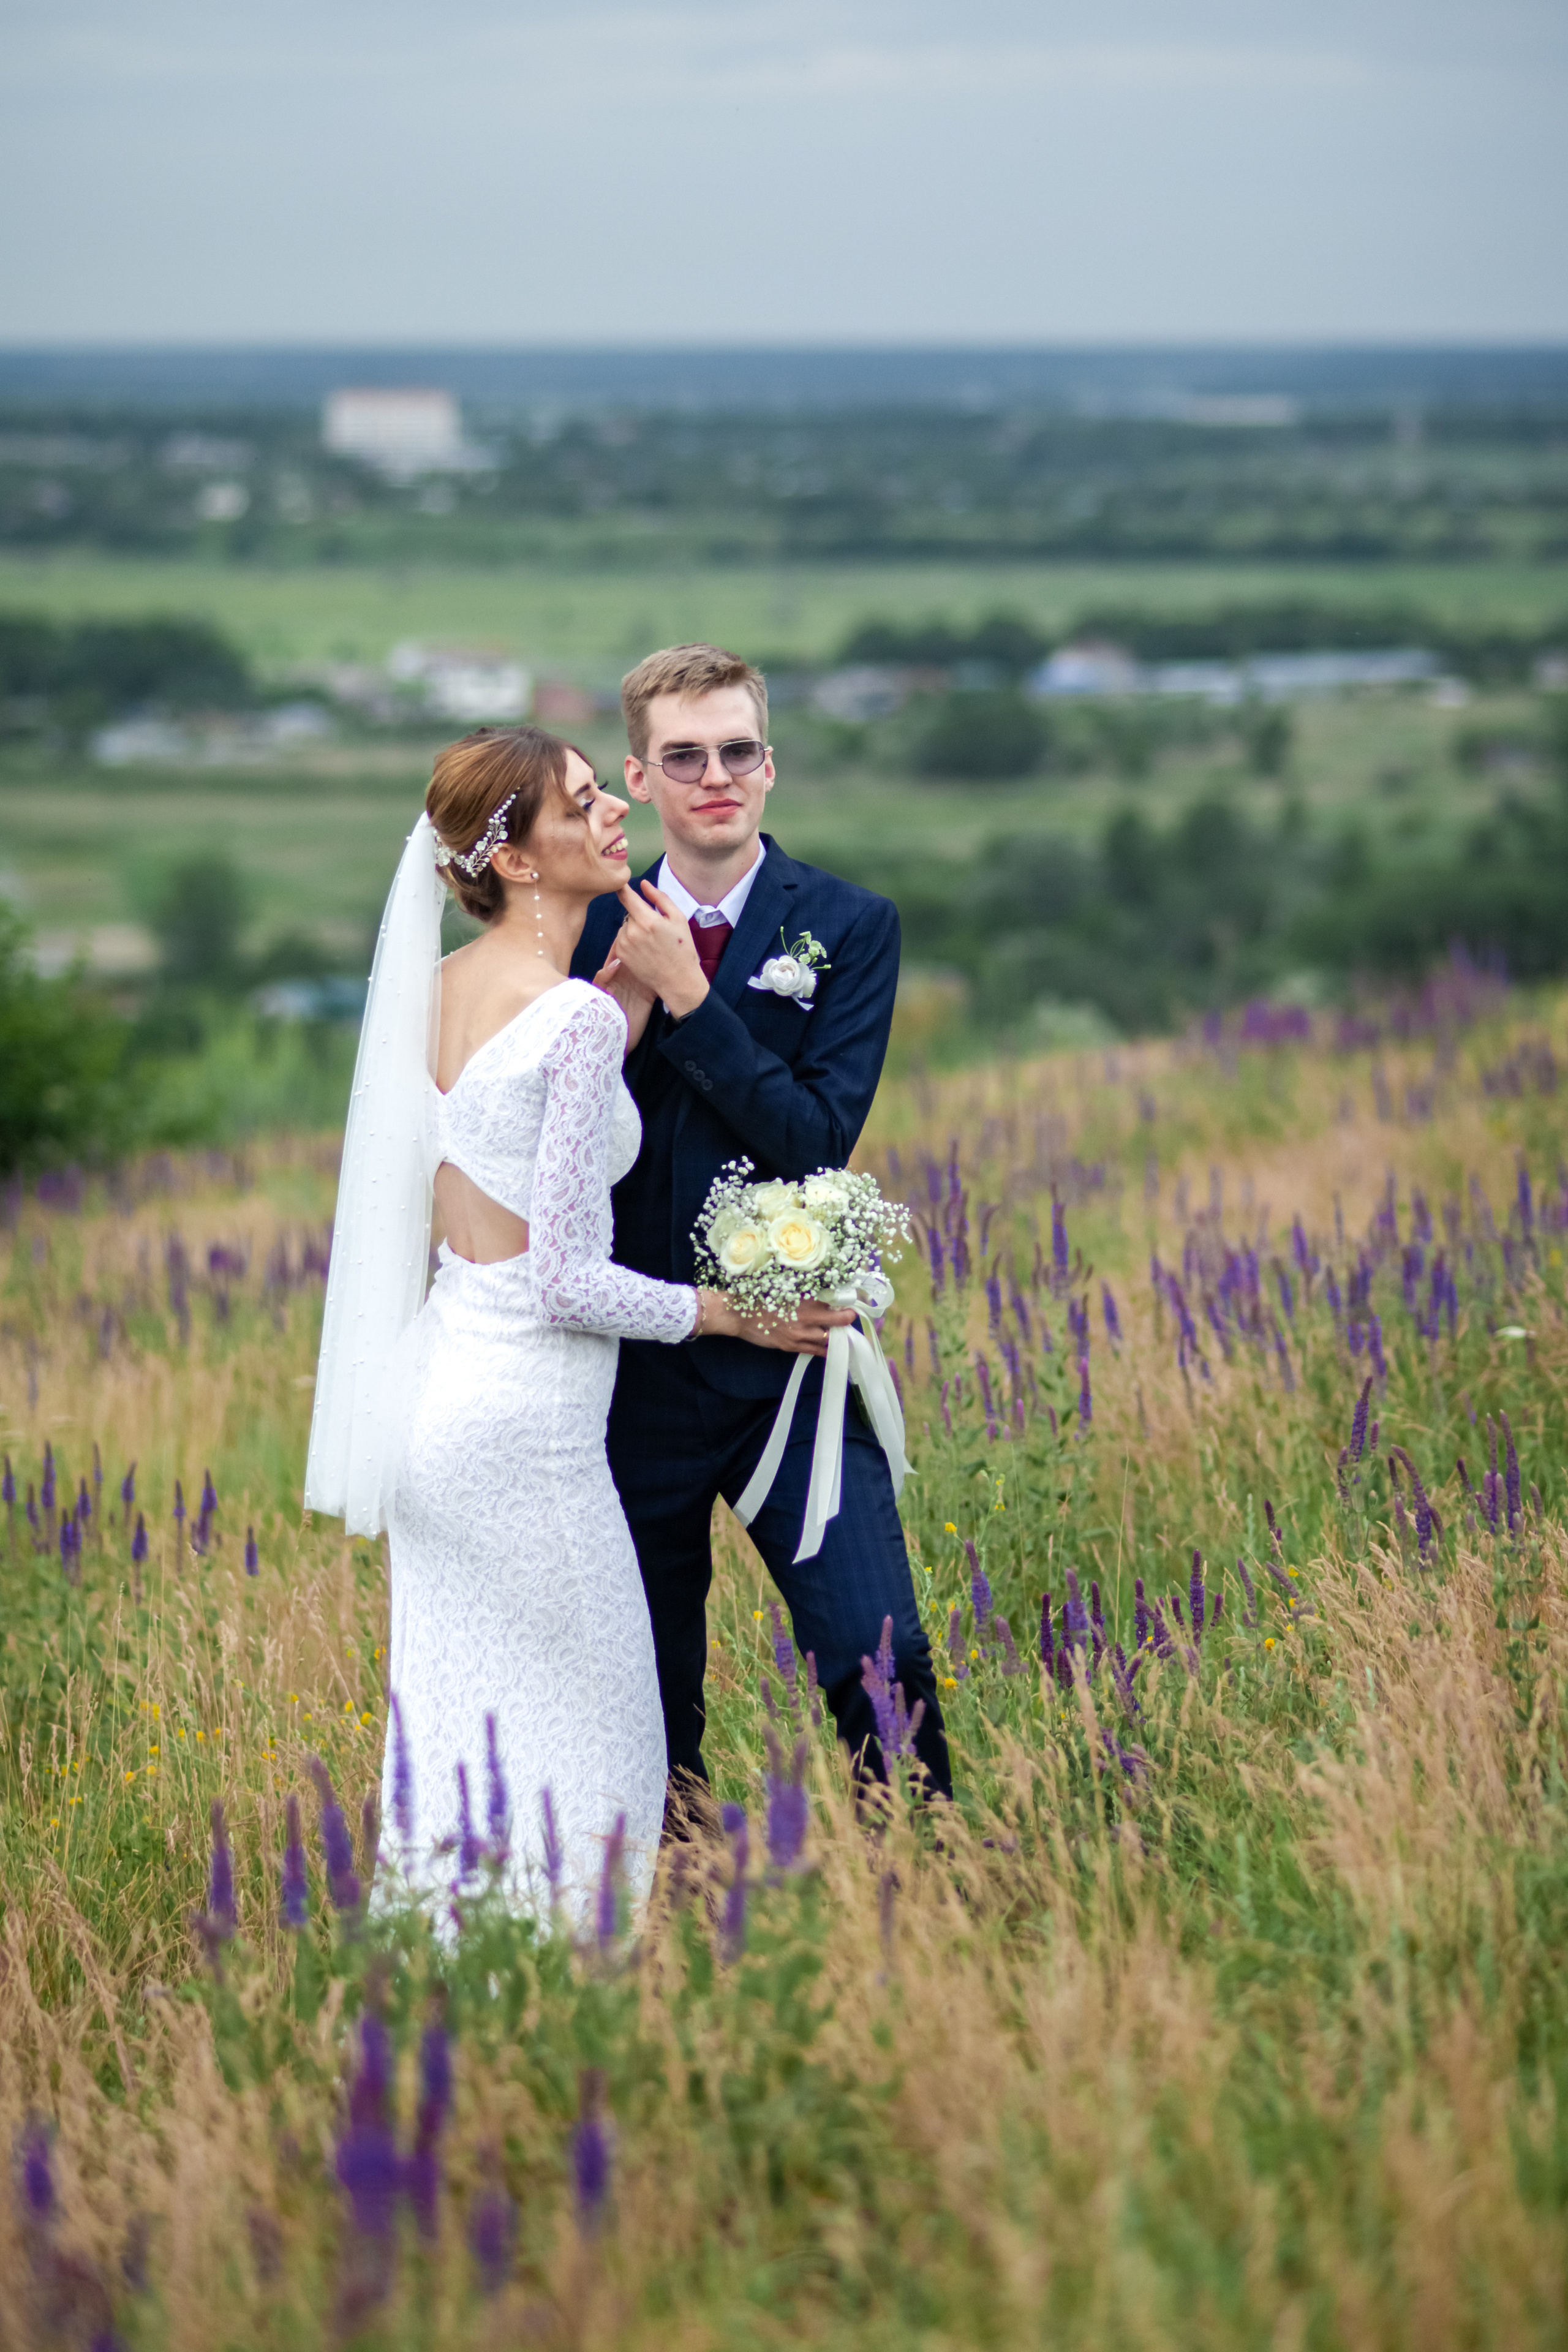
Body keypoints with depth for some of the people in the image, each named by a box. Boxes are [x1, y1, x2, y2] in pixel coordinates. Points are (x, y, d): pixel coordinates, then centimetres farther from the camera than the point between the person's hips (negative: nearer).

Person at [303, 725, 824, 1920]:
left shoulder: (440, 988, 6)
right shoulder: (581, 1018, -18)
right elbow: (567, 1283, -18)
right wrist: (728, 1312, -5)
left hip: (433, 1391, 8)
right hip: (523, 1419, -8)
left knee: (454, 1731, 14)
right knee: (580, 1744, 3)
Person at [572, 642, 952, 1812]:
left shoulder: (849, 925, -2)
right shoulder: (600, 933, 4)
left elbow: (820, 1135, -13)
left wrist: (688, 996, -18)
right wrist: (619, 1015, -16)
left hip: (791, 1361, -2)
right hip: (637, 1371, 2)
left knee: (884, 1667, -12)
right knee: (653, 1702, 12)